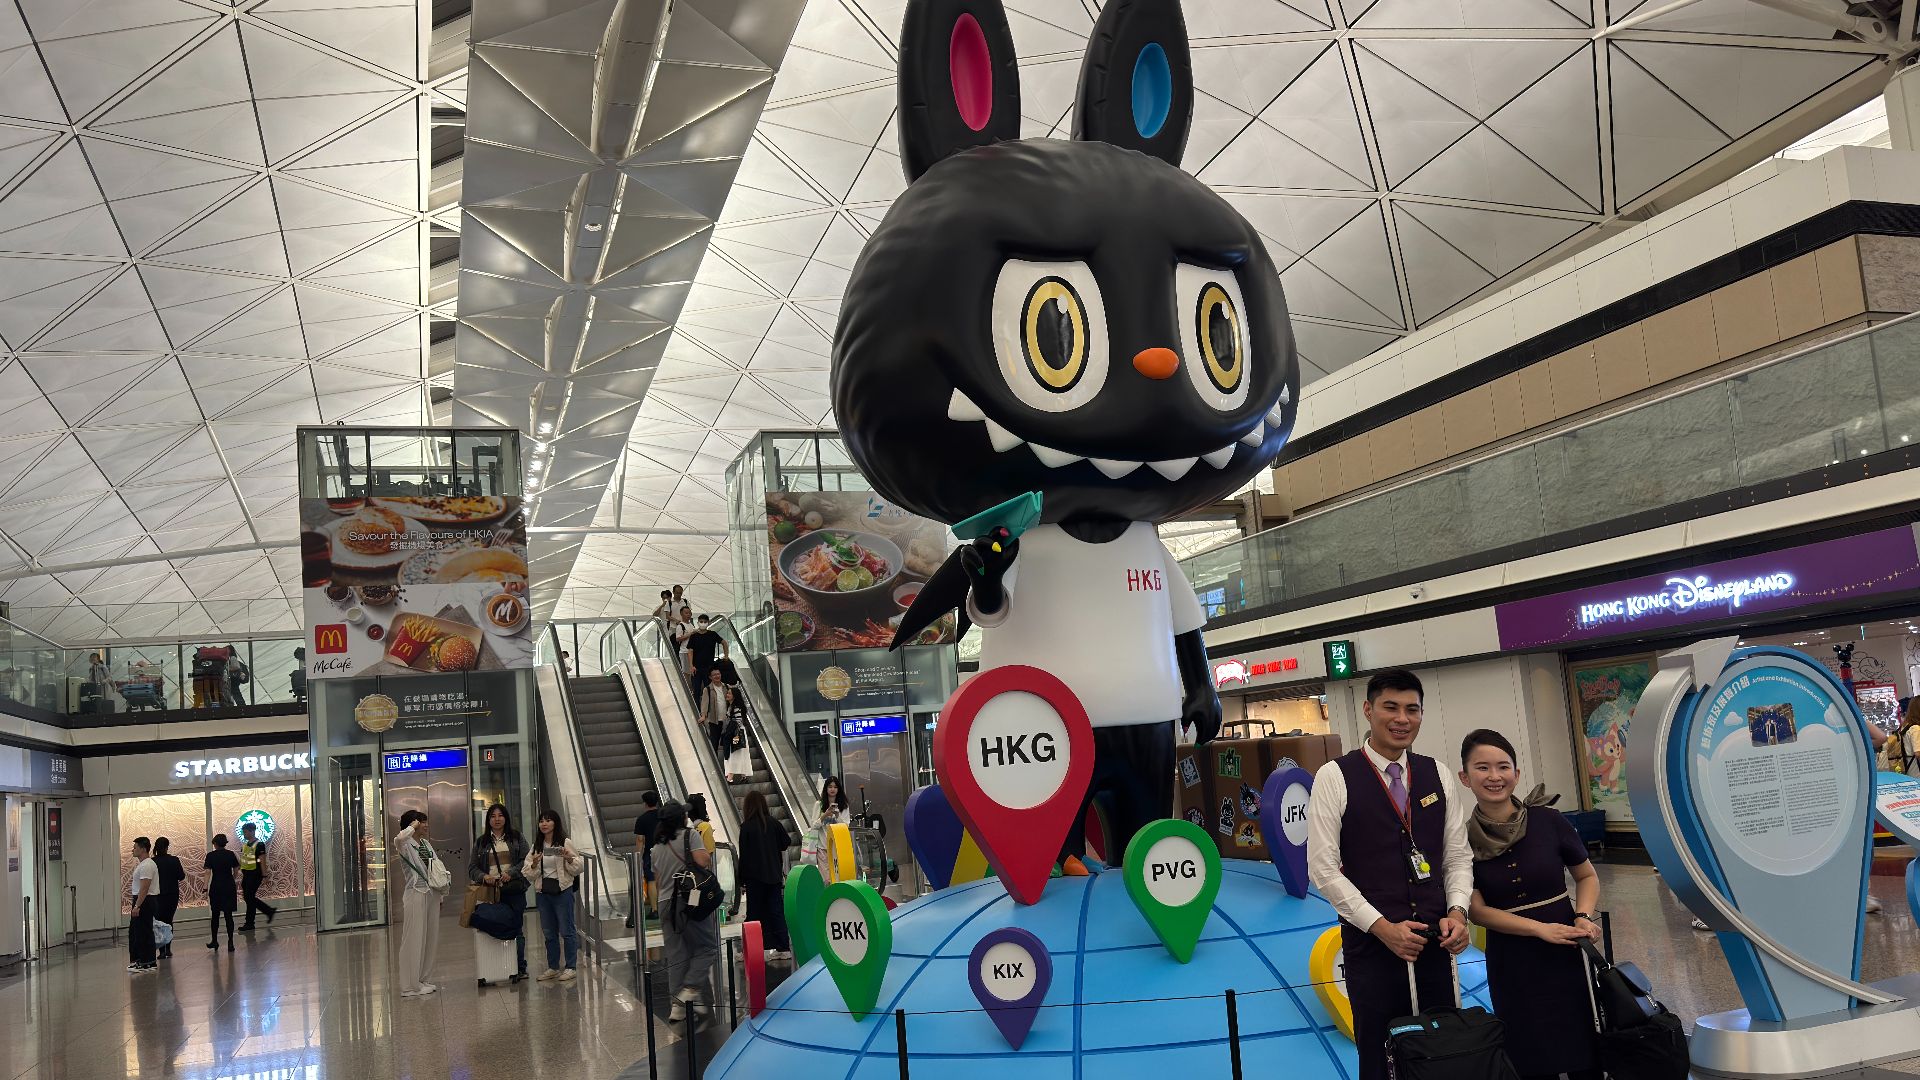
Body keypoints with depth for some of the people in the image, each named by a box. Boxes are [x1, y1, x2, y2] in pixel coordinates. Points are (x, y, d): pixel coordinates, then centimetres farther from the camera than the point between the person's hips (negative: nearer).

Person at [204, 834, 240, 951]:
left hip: (216, 887, -1)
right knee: (228, 915, 2)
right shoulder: (231, 854, 0)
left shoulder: (210, 856, -5)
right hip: (229, 887, 1)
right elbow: (236, 871, 5)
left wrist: (205, 889, -11)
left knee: (215, 915, 14)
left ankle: (215, 941, 23)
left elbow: (208, 872, -11)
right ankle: (230, 943, -4)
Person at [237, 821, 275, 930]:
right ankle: (269, 911, 24)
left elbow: (263, 861, -14)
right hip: (246, 874, 8)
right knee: (248, 897, 10)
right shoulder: (245, 845, 13)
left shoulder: (259, 844, -11)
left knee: (250, 898, -6)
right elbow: (242, 860, 18)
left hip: (255, 874, -8)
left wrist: (264, 876, -17)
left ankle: (249, 923, 2)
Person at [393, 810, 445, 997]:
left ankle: (421, 980, 22)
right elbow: (399, 838, -34)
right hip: (416, 893, -8)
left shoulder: (426, 843, 15)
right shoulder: (405, 845, -8)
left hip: (432, 893, 8)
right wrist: (412, 827, -15)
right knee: (414, 939, -4)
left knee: (430, 938, 11)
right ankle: (410, 986, 2)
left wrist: (440, 894, 16)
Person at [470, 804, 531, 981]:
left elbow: (526, 860, 1)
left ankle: (520, 967, 11)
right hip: (490, 892, 1)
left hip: (514, 891, -1)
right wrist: (484, 876, -10)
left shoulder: (517, 838, 8)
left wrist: (511, 872, -15)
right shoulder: (481, 841, 12)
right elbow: (472, 867, 10)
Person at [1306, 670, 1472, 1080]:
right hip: (1372, 944, -4)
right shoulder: (1335, 777, -7)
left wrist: (1457, 911, -7)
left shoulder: (1438, 775, 7)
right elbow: (1323, 867, -9)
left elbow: (1458, 855, 11)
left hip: (1435, 942, 4)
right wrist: (1382, 926, -14)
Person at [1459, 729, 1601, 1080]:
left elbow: (1587, 876, 6)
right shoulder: (1463, 838, -7)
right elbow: (1476, 909, -6)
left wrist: (1584, 917, -12)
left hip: (1566, 955, 0)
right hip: (1511, 965, 0)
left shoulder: (1547, 820, -7)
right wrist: (1541, 928, -16)